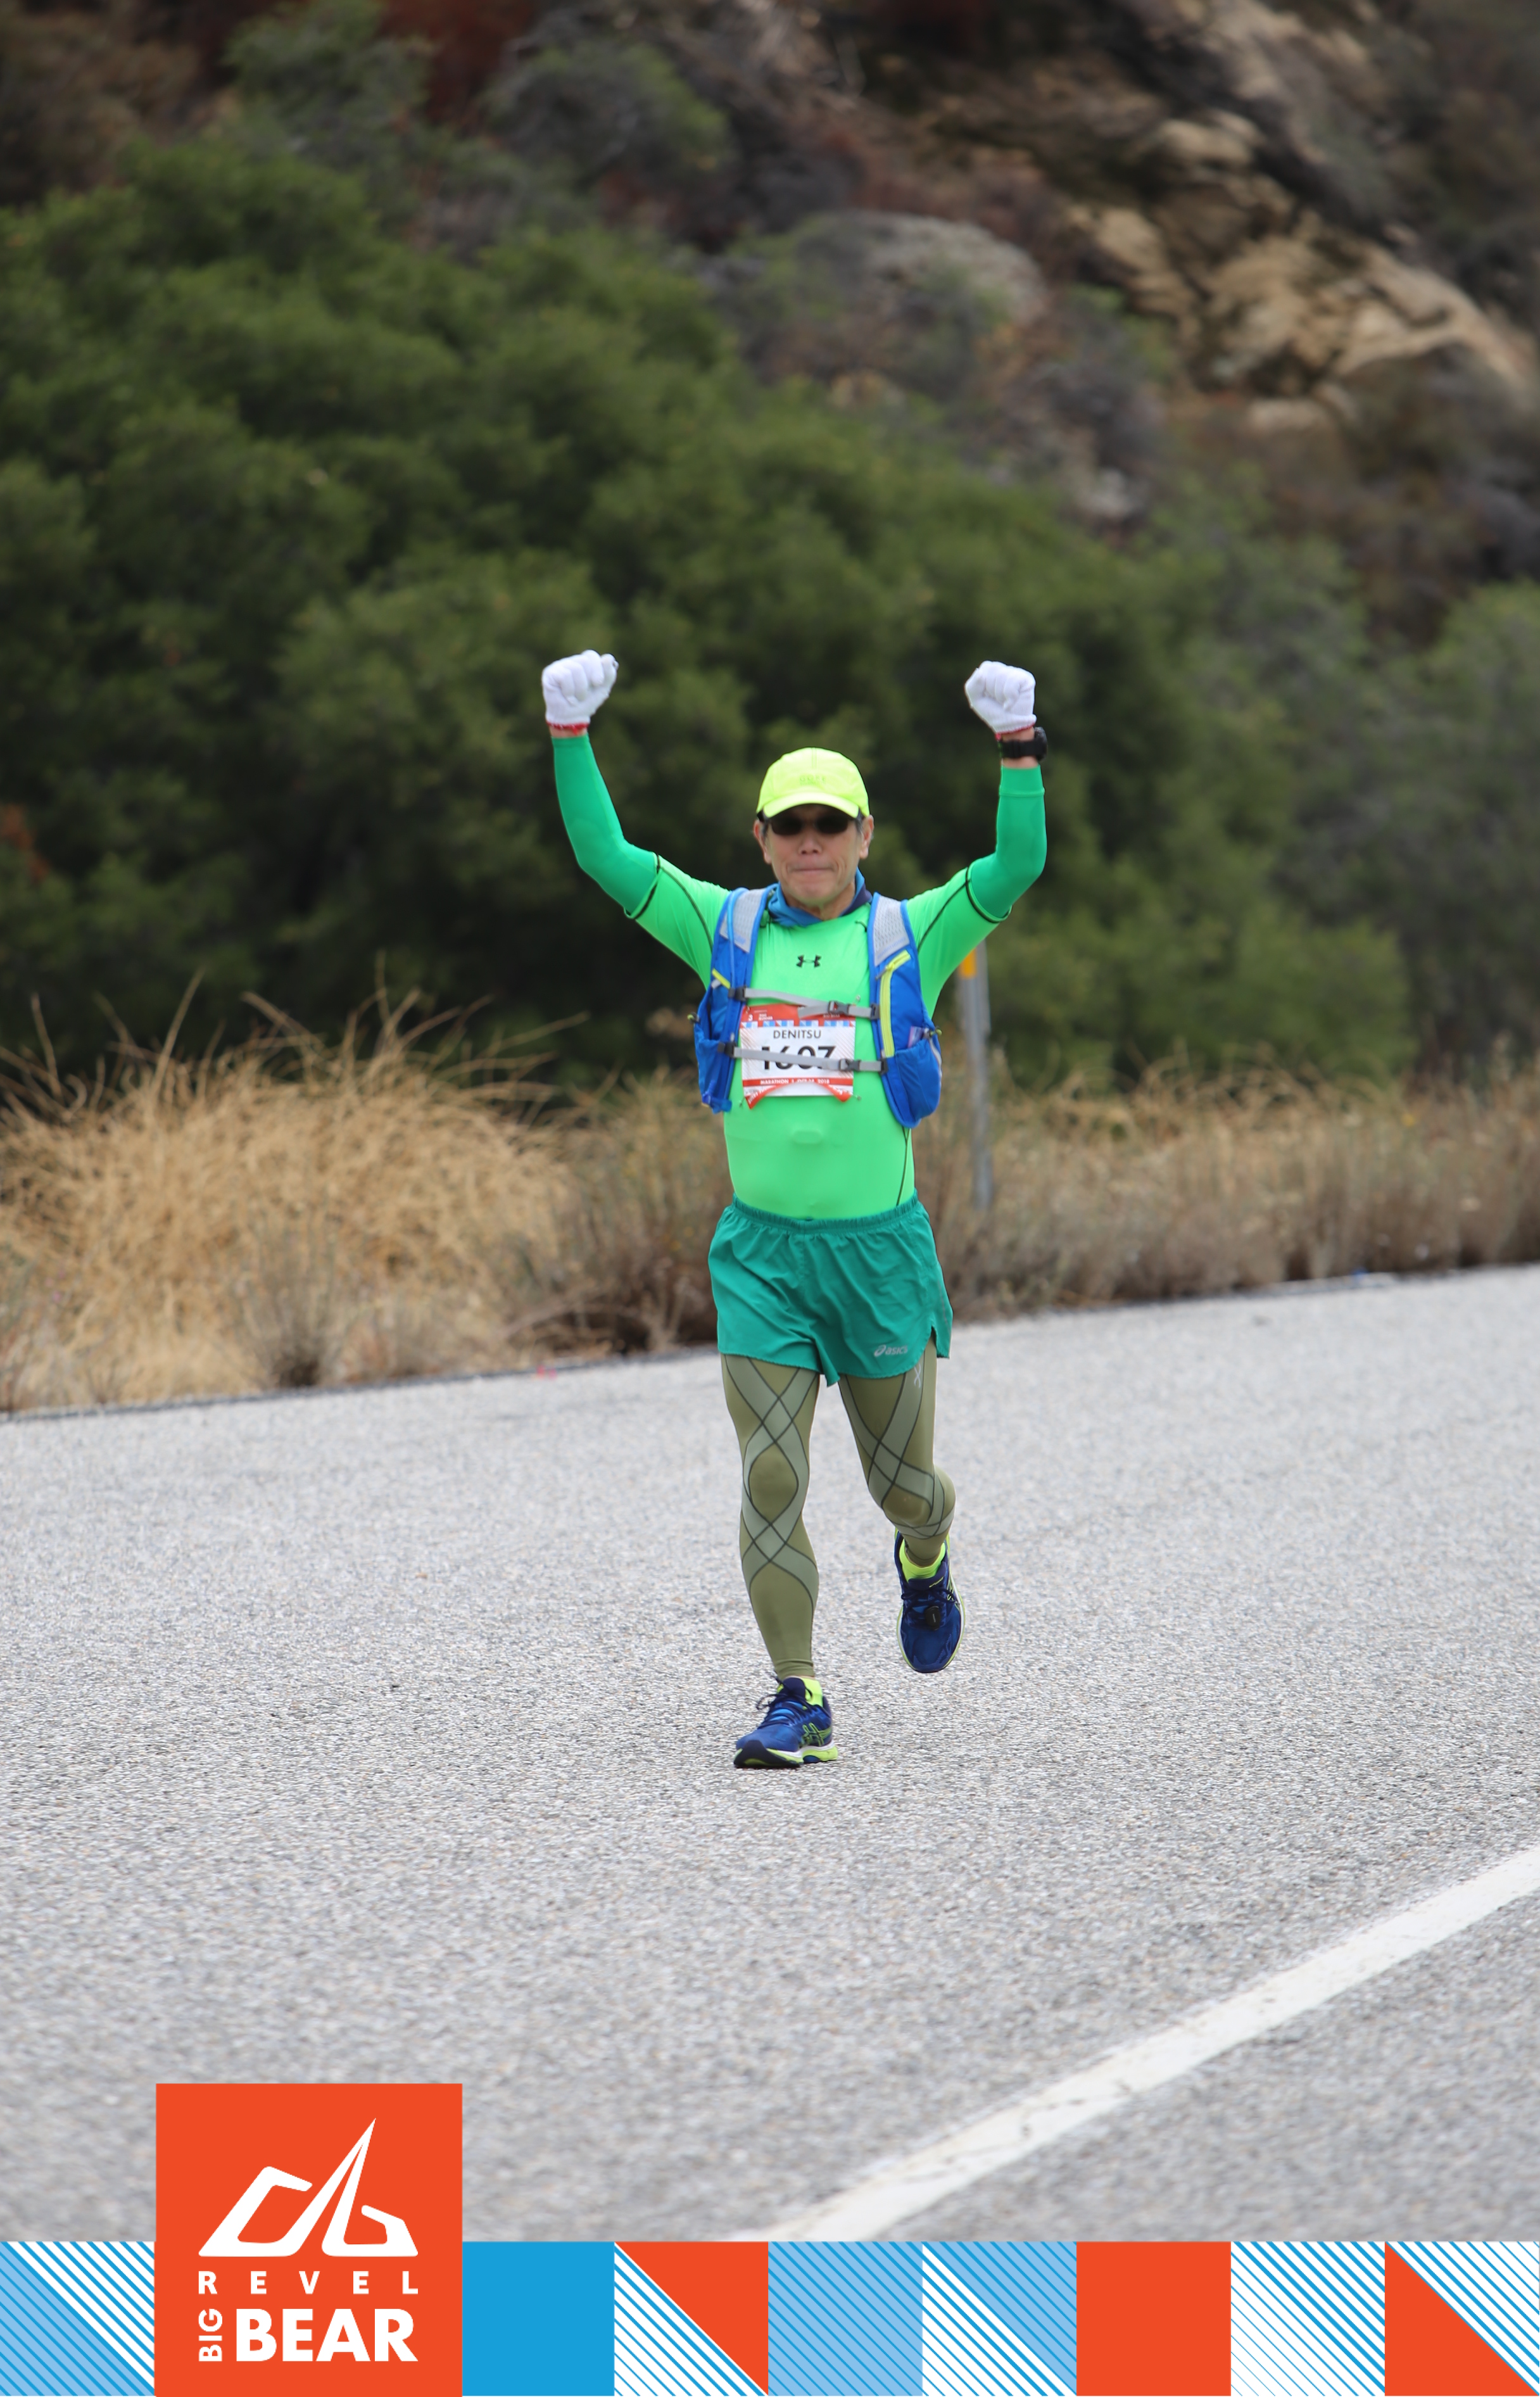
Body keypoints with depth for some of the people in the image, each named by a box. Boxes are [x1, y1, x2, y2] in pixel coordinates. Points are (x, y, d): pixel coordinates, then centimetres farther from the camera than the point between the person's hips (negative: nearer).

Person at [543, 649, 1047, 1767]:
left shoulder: (909, 937, 1)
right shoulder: (729, 930, 6)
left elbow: (1017, 868, -13)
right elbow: (609, 859, 0)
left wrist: (1019, 748, -24)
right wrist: (571, 737, -10)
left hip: (879, 1244, -1)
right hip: (761, 1252, 1)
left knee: (902, 1480, 10)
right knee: (771, 1482, -5)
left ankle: (926, 1558, 46)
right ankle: (800, 1702, 1)